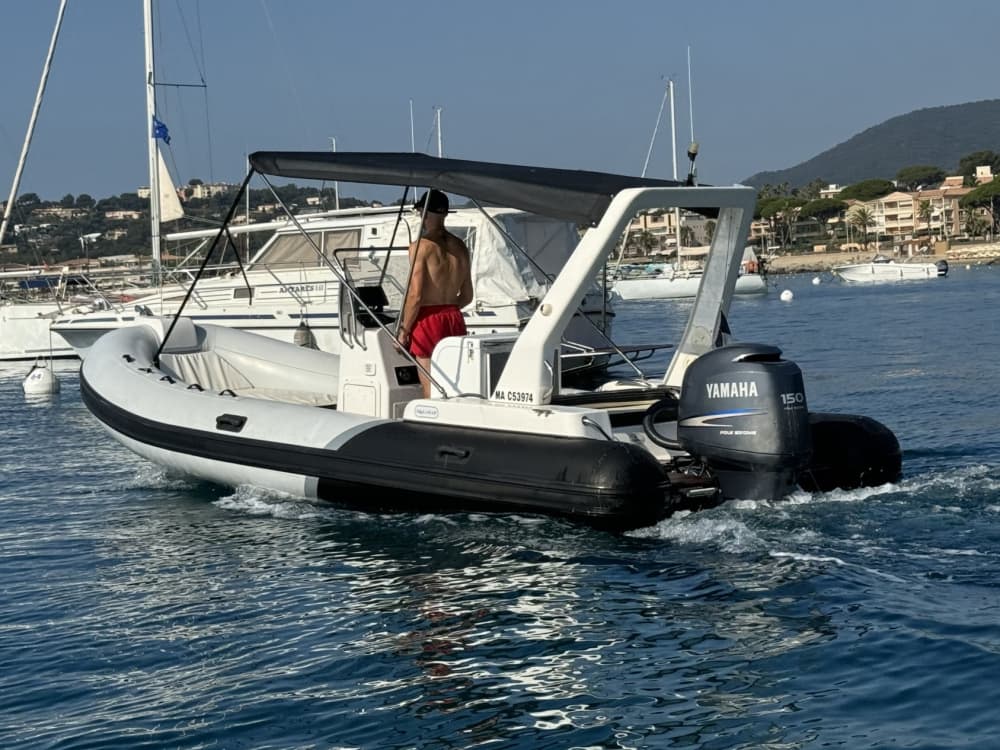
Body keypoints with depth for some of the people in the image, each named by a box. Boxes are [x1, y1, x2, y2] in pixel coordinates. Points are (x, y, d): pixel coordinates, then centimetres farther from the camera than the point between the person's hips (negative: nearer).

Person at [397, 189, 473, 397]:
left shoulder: (421, 246, -11)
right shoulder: (459, 247, 9)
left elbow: (415, 295, -16)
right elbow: (467, 295, 14)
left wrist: (403, 330, -7)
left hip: (428, 320, -6)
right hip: (455, 318, 6)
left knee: (431, 388, -3)